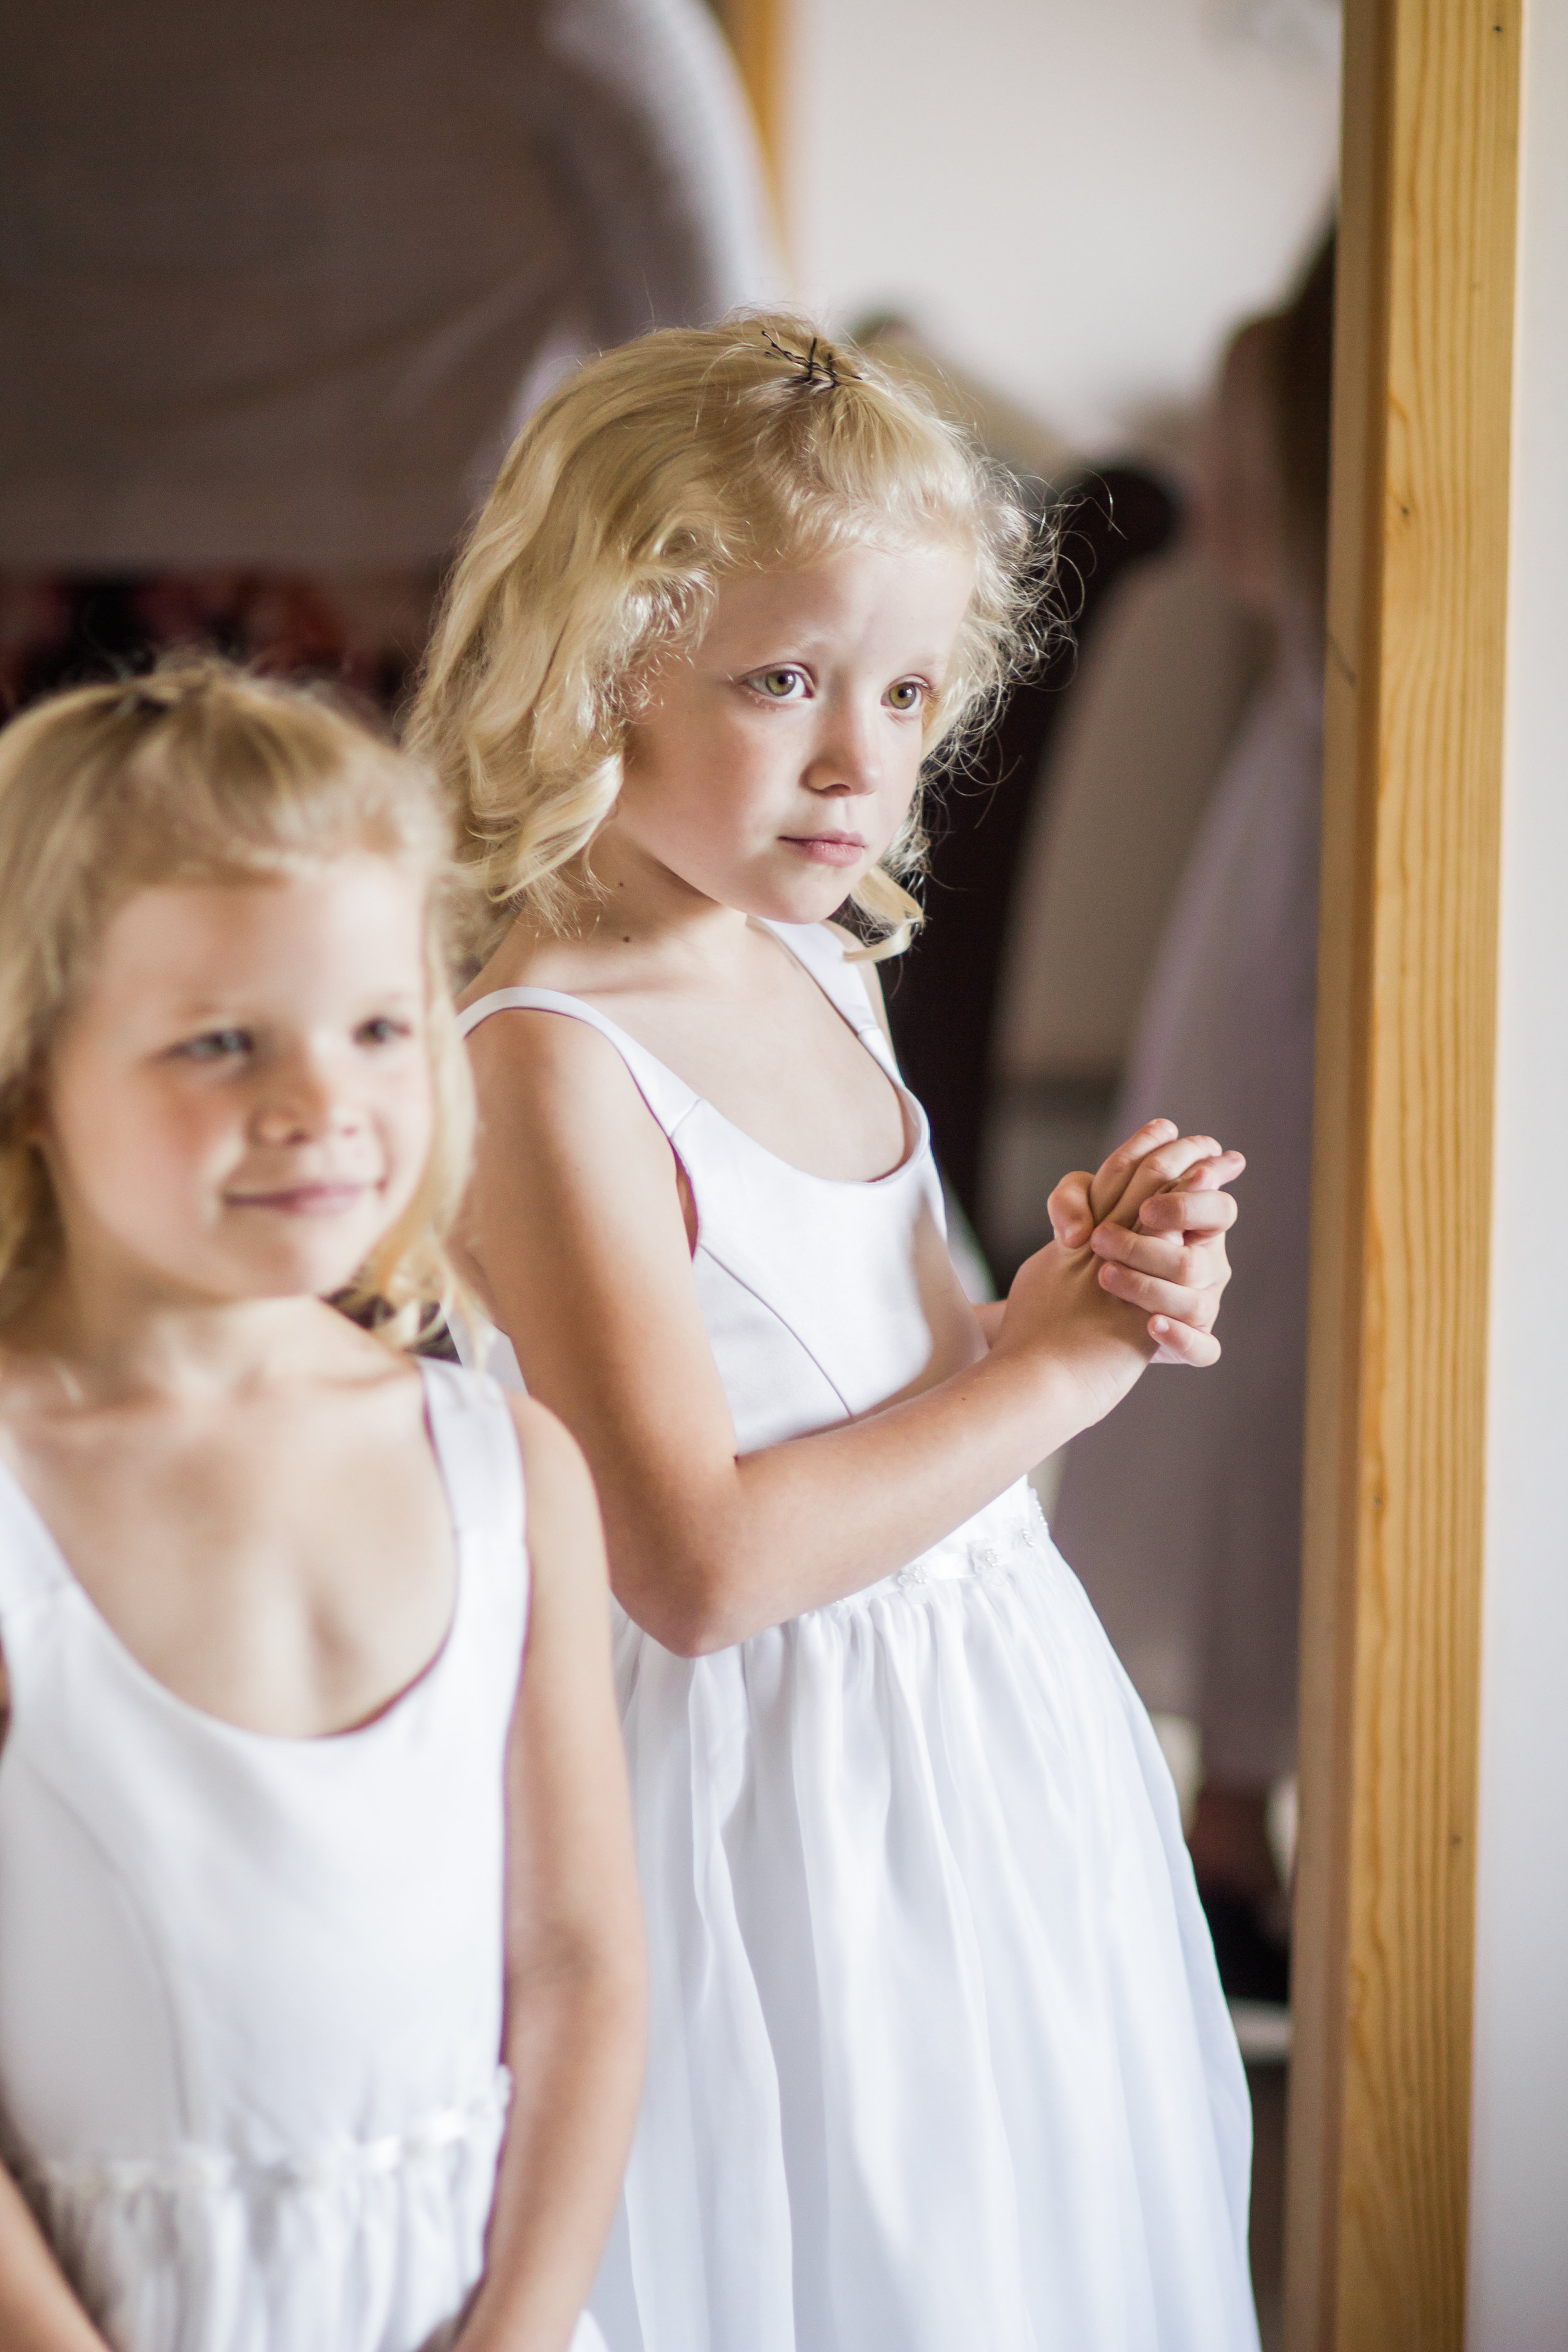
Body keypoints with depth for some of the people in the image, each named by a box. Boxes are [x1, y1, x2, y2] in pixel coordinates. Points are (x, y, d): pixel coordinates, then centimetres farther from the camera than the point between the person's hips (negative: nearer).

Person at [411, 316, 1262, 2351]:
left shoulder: (822, 975, 4)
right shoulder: (549, 1061, -23)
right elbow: (705, 1563, -27)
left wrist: (1091, 1286, -5)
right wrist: (1051, 1368, -18)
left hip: (989, 1744, 9)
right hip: (784, 1785, -8)